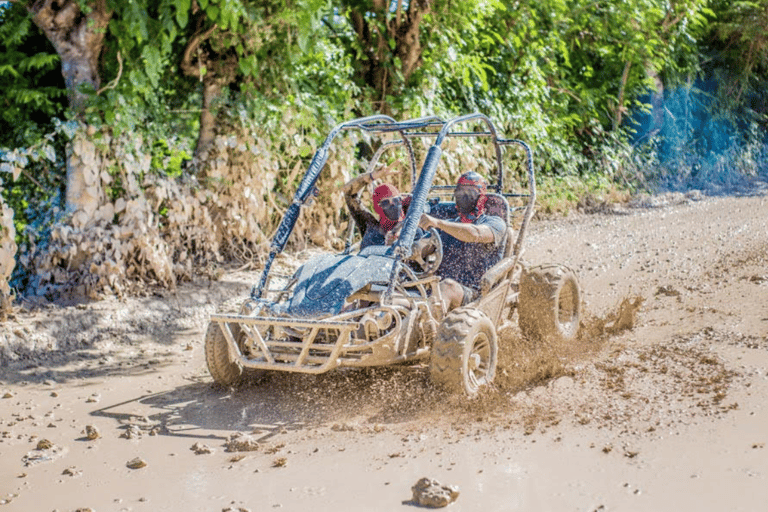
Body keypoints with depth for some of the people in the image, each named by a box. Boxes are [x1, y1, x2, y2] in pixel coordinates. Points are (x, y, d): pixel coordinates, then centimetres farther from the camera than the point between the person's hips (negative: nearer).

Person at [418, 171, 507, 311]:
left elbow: (475, 235, -18)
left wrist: (438, 222, -30)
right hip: (435, 287, 6)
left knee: (447, 286, -39)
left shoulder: (495, 223, 6)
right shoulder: (449, 225, 27)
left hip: (470, 292, -6)